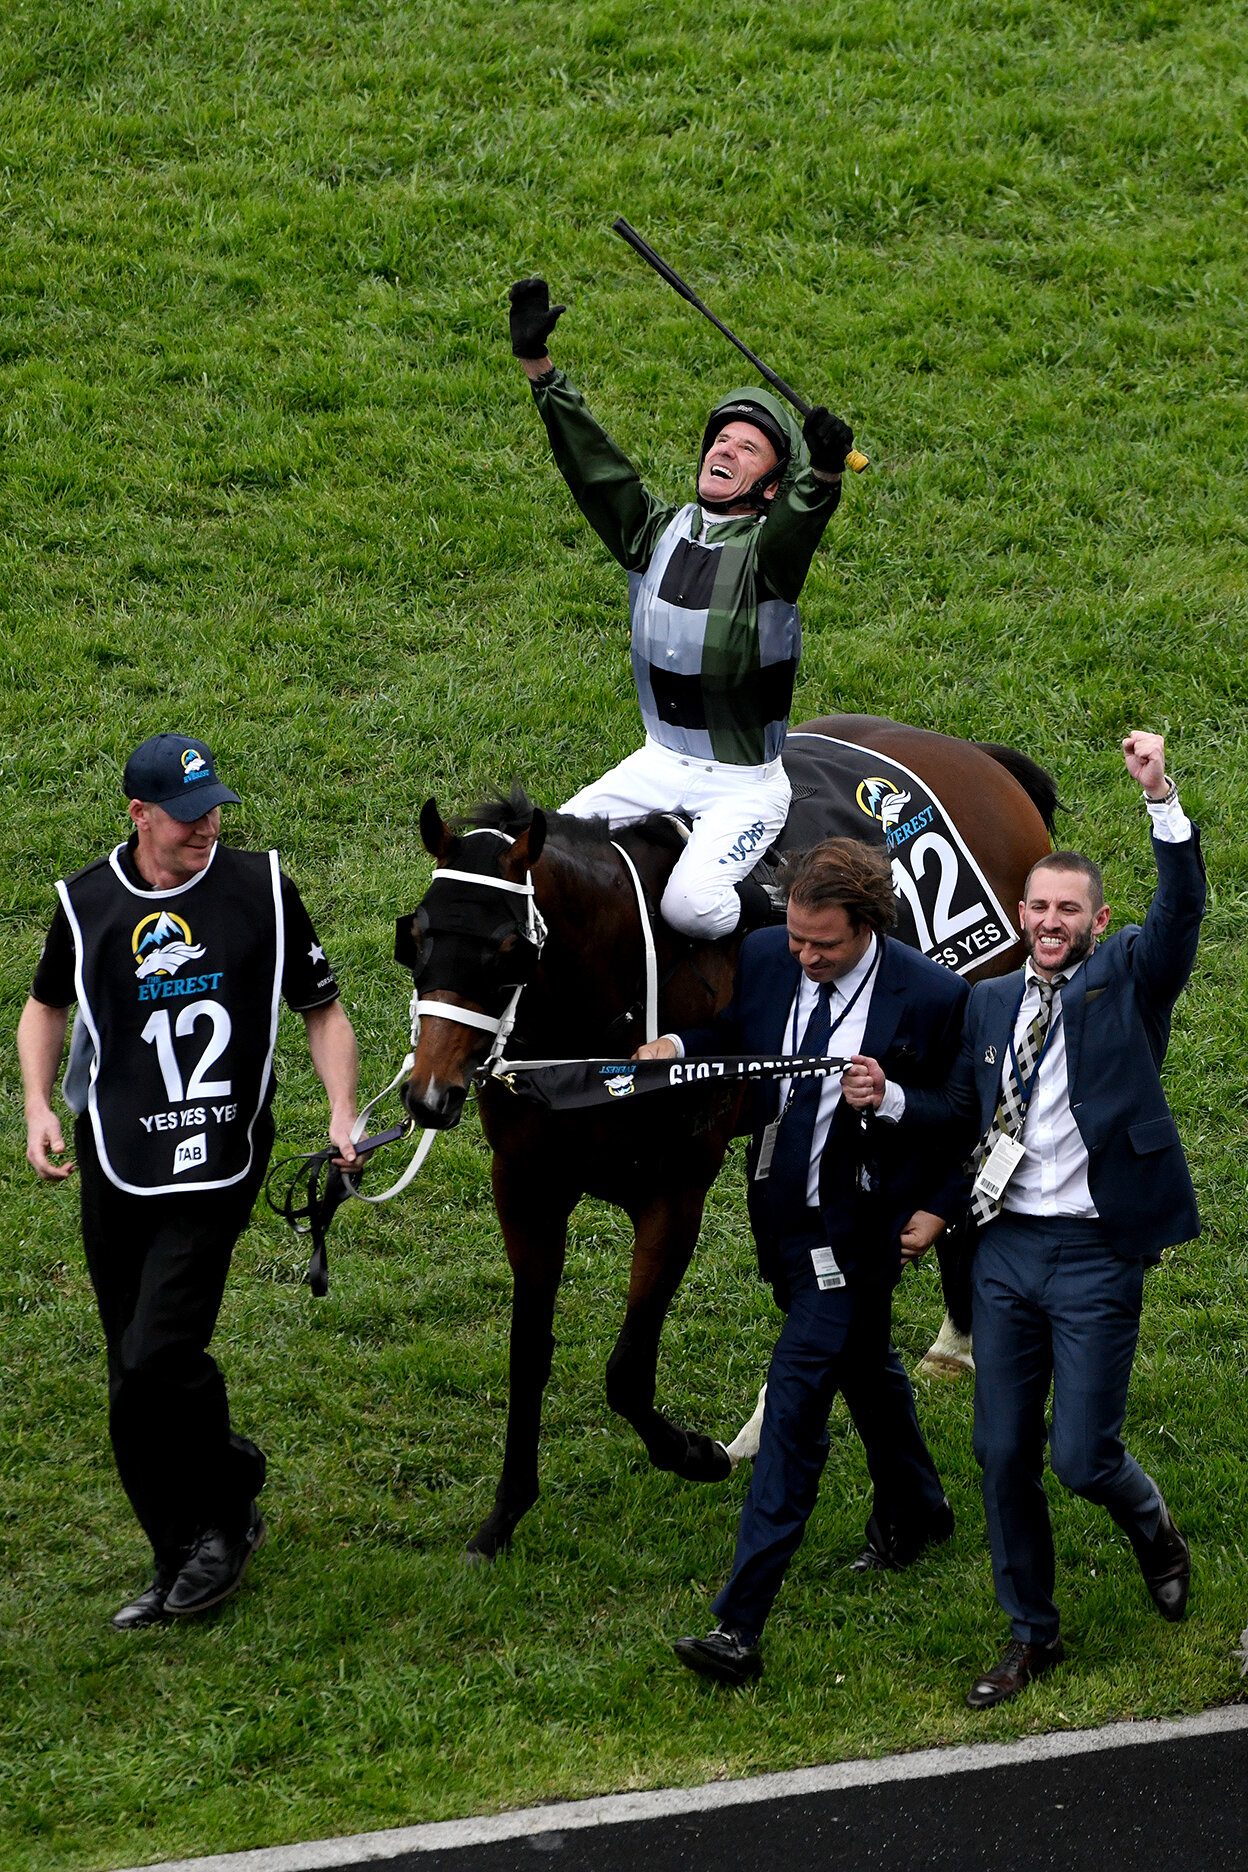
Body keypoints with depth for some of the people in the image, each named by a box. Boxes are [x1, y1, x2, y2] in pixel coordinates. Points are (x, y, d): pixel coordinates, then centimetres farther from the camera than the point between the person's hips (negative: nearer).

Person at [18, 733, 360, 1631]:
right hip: (115, 1167, 3)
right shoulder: (88, 902, 2)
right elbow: (46, 1006, 20)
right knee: (134, 1381, 8)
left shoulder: (261, 889, -3)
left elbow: (323, 1010, 6)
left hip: (219, 1169, -3)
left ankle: (226, 1504, 8)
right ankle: (184, 1561, 24)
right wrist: (39, 1105, 5)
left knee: (157, 1362, -16)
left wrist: (342, 1112, -8)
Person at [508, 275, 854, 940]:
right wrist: (537, 366, -12)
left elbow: (802, 520, -35)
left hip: (746, 781, -6)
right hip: (662, 761, 6)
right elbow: (592, 462, -3)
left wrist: (824, 470, -58)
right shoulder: (659, 532, 3)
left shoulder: (768, 551, -13)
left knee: (691, 905, -25)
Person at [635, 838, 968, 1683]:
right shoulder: (765, 957, -7)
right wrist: (678, 1048, -8)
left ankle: (741, 1626, -16)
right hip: (781, 1212, 6)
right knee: (862, 1361, 28)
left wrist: (938, 1209, -12)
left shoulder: (933, 997, -19)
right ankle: (915, 1509, 56)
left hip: (856, 1226, -6)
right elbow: (734, 1037, 13)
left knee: (796, 1398, -13)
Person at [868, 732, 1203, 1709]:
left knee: (1080, 1456, -5)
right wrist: (891, 1097, -2)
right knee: (1003, 1454, 7)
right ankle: (1032, 1635, 22)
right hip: (1006, 1250, 5)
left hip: (1095, 1254, -5)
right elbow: (961, 1105, 18)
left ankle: (1152, 1525, 30)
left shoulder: (1129, 979, -3)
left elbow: (1182, 910, -19)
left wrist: (1162, 797, -32)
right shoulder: (991, 1004, 11)